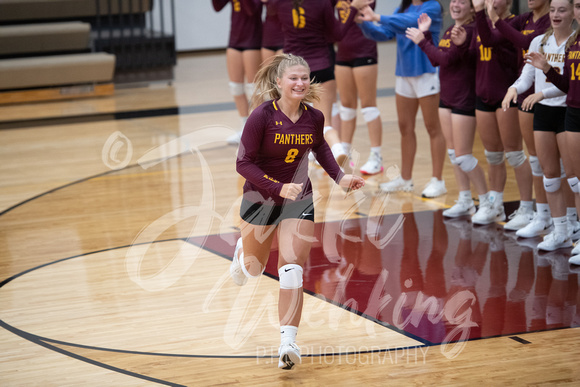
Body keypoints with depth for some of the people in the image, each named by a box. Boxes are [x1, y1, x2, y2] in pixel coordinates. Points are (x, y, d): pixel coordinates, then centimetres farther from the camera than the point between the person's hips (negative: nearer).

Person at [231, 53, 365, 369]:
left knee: (292, 269, -13)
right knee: (254, 268, 19)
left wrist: (339, 177, 1)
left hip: (298, 199, 2)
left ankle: (288, 342, -14)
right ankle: (242, 251, 57)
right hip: (261, 198, -1)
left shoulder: (314, 117, -7)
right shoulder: (262, 116, -20)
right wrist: (279, 187, -29)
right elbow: (243, 163, -18)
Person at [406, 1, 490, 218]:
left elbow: (446, 59, -22)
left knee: (463, 156, -4)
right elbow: (435, 61, 11)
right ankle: (465, 202, 22)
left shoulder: (470, 30, -17)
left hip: (465, 100, -9)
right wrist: (425, 34, 6)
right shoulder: (450, 30, 10)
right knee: (453, 152, 13)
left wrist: (422, 41, -13)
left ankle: (486, 201, 8)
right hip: (447, 98, 9)